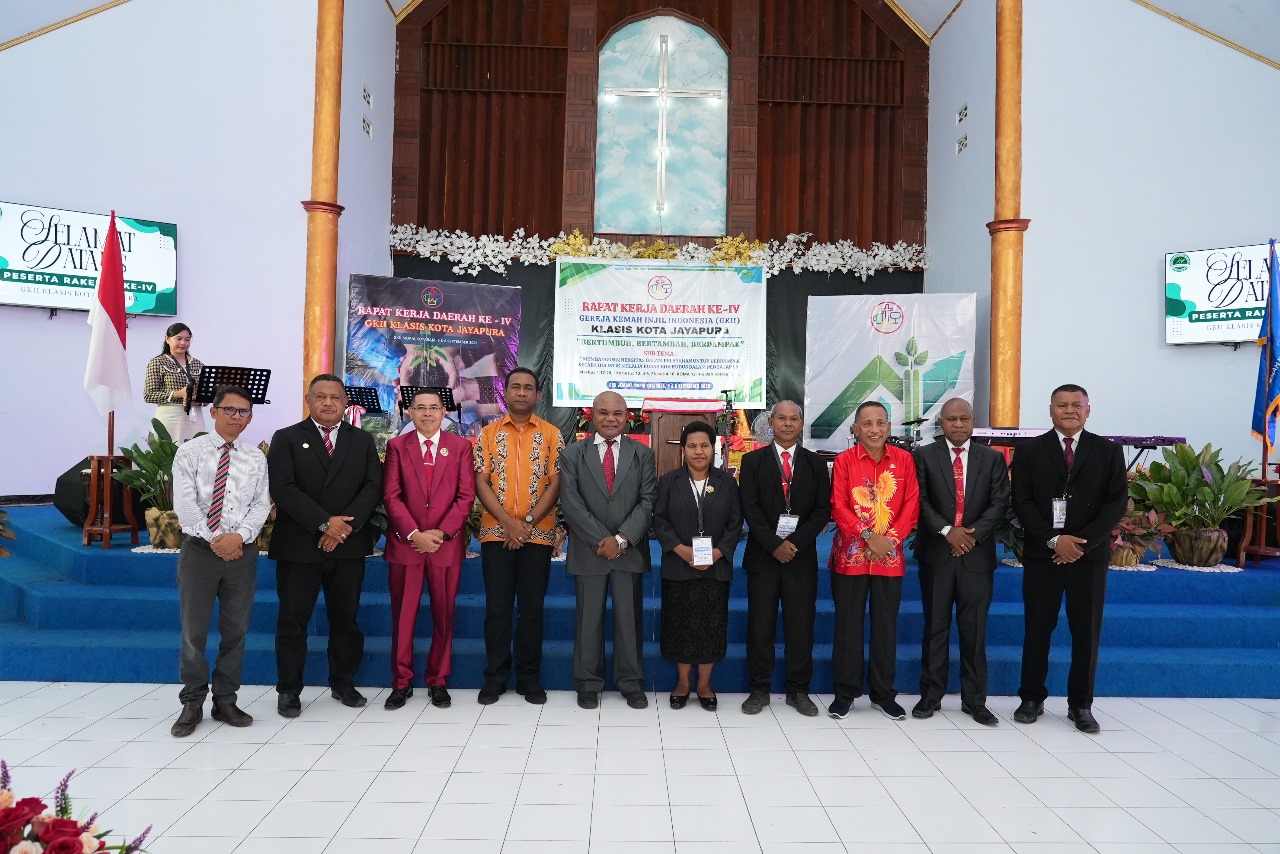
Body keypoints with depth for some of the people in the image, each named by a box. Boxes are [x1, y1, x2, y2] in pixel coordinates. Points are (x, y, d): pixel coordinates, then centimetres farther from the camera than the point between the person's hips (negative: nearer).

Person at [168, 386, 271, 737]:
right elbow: (184, 503, -8)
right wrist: (214, 539, -15)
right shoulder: (189, 452, 1)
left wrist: (239, 536, -15)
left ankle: (225, 701, 20)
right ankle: (192, 703, 17)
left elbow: (261, 504, 1)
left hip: (242, 550, 2)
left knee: (236, 629, 8)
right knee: (194, 630, 3)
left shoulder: (255, 458, 8)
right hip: (199, 548, -2)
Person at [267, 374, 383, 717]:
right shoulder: (286, 438, 2)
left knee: (346, 619, 10)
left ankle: (343, 683, 23)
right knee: (293, 621, 5)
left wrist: (347, 524, -14)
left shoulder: (363, 441, 10)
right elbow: (283, 489, -9)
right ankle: (289, 690, 17)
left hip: (349, 546, 2)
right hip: (298, 546, -2)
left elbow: (373, 486, 0)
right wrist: (324, 523, -17)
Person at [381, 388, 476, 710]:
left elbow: (466, 495, -1)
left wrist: (441, 533, -11)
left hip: (446, 544, 0)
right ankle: (401, 682, 18)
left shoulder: (460, 446, 5)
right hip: (405, 543, 0)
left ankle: (438, 682, 19)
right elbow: (391, 496, -2)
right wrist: (414, 534, -13)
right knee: (402, 616, 6)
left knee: (444, 616, 6)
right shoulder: (397, 446, 5)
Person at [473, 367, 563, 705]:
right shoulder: (489, 433, 6)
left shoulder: (551, 435, 4)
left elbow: (555, 485, -2)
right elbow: (481, 483, -1)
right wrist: (508, 522, -12)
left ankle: (529, 678, 15)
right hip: (496, 533, 1)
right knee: (497, 608, 4)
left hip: (538, 535, 0)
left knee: (532, 608, 5)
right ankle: (495, 677, 15)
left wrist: (528, 523, -12)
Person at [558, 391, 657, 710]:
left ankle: (631, 683, 18)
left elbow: (647, 502, -2)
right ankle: (588, 684, 18)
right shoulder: (573, 454, 3)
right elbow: (571, 504, -5)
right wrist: (601, 540, -12)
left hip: (631, 550, 1)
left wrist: (621, 539, -13)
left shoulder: (643, 454, 6)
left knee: (630, 618, 6)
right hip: (588, 550, 0)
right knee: (588, 619, 6)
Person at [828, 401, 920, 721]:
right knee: (848, 625, 5)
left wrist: (891, 539, -11)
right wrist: (869, 536, -15)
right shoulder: (844, 460, -2)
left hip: (890, 557, 2)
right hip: (850, 554, -1)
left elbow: (911, 505, 1)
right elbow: (839, 507, -6)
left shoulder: (904, 460, 3)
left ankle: (883, 693, 22)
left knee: (886, 626, 9)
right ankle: (845, 692, 16)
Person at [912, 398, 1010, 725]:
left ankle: (974, 700, 14)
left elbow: (999, 502, 1)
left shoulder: (993, 458, 8)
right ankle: (931, 695, 13)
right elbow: (920, 501, -2)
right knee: (935, 627, 5)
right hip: (936, 553, -1)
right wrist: (947, 531, -14)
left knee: (974, 630, 5)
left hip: (977, 554, 1)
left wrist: (973, 533, -12)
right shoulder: (924, 456, 4)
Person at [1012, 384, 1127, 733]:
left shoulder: (1108, 451, 5)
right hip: (1042, 555, 0)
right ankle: (1032, 698, 17)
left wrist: (1083, 543, -12)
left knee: (1087, 632, 6)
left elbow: (1117, 502, -2)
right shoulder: (1029, 450, 3)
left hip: (1090, 555, 1)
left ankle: (1081, 705, 18)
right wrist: (1053, 540, -14)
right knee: (1037, 629, 6)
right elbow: (1022, 502, -2)